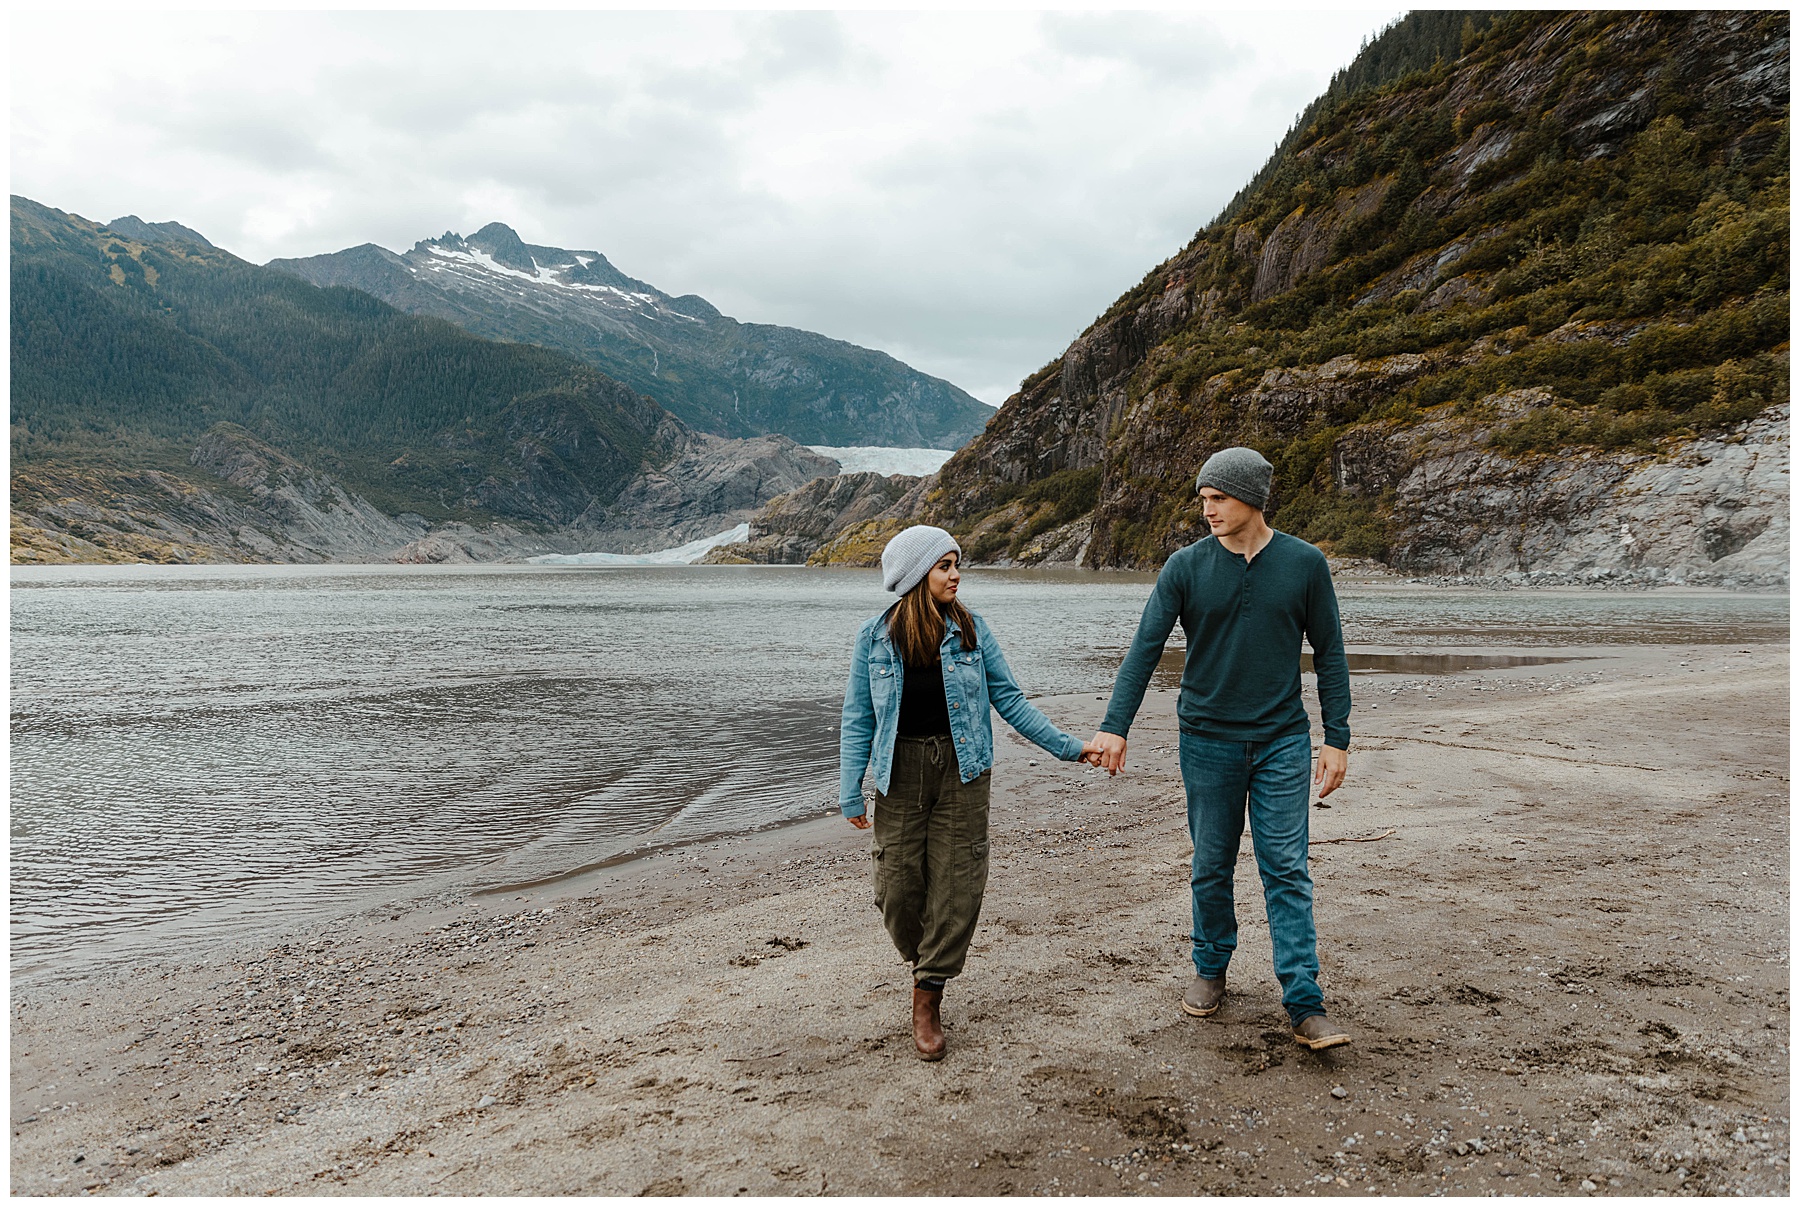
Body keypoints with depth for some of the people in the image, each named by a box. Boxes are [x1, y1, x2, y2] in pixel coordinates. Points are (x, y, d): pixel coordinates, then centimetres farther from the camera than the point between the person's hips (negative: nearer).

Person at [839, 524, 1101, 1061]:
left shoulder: (972, 631, 0)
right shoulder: (875, 638, -1)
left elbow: (1009, 699, 4)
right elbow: (858, 719, 3)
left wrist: (1068, 746, -1)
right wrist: (850, 792, -1)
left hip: (961, 772, 0)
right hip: (900, 774, 0)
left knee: (956, 884, -1)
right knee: (898, 888, 1)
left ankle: (928, 998, 13)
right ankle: (921, 962, 32)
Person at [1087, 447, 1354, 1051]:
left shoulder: (1304, 564, -2)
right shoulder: (1186, 566, -3)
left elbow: (1329, 653, 3)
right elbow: (1145, 647, -6)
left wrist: (1337, 739, 0)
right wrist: (1115, 724, -16)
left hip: (1283, 741, 0)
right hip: (1208, 740, 1)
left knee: (1286, 869, -2)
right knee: (1212, 866, 10)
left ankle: (1305, 1007, 1)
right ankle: (1210, 970, 29)